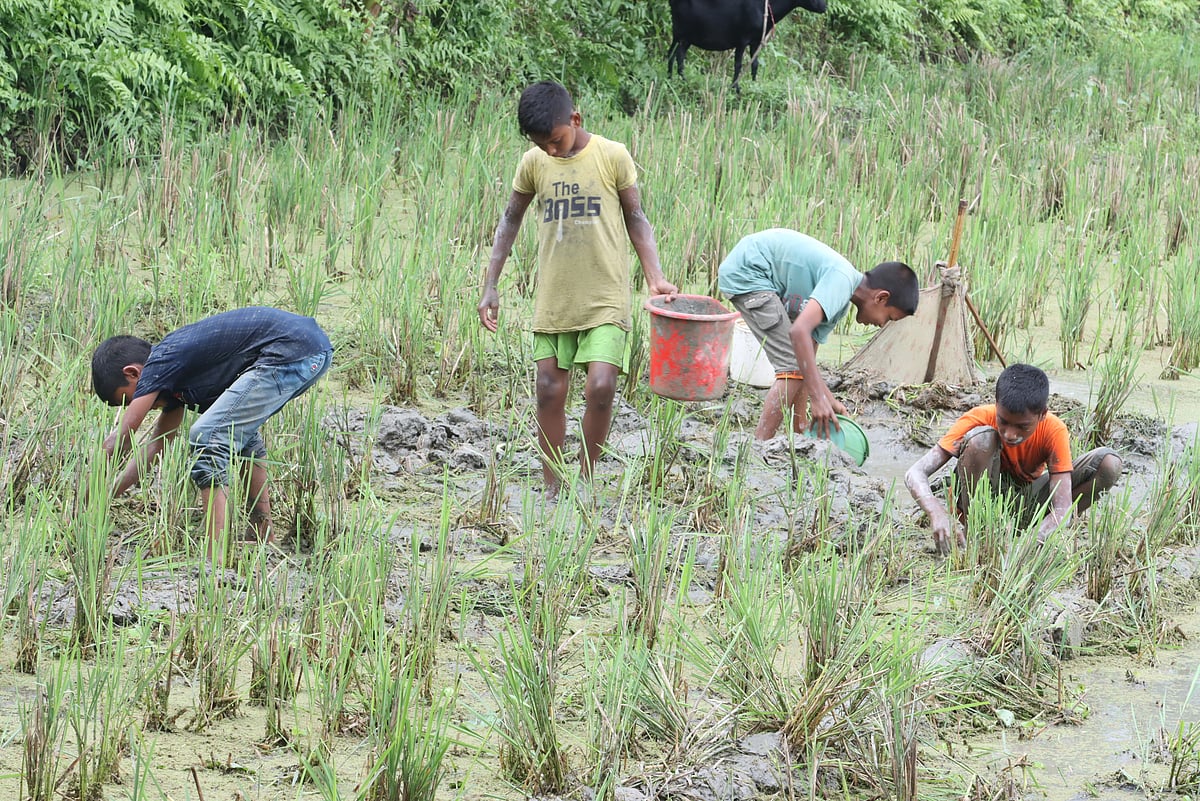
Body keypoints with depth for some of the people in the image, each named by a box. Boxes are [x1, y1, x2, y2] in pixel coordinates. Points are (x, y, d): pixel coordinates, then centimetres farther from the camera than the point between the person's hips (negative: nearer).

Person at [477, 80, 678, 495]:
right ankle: (552, 490, 13)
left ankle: (585, 480, 1)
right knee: (549, 392, 3)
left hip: (605, 300, -3)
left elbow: (635, 217, 4)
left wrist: (655, 275, -8)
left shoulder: (612, 156, -6)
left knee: (600, 386, -17)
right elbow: (511, 220, 15)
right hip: (553, 301, 3)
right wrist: (490, 285, 10)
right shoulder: (534, 162, 2)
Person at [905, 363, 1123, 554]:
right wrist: (937, 513, -53)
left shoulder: (1054, 431, -23)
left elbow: (1062, 507, -30)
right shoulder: (979, 419, -26)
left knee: (1109, 464, -18)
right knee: (981, 438, -34)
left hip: (1026, 504, 2)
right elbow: (915, 473, -32)